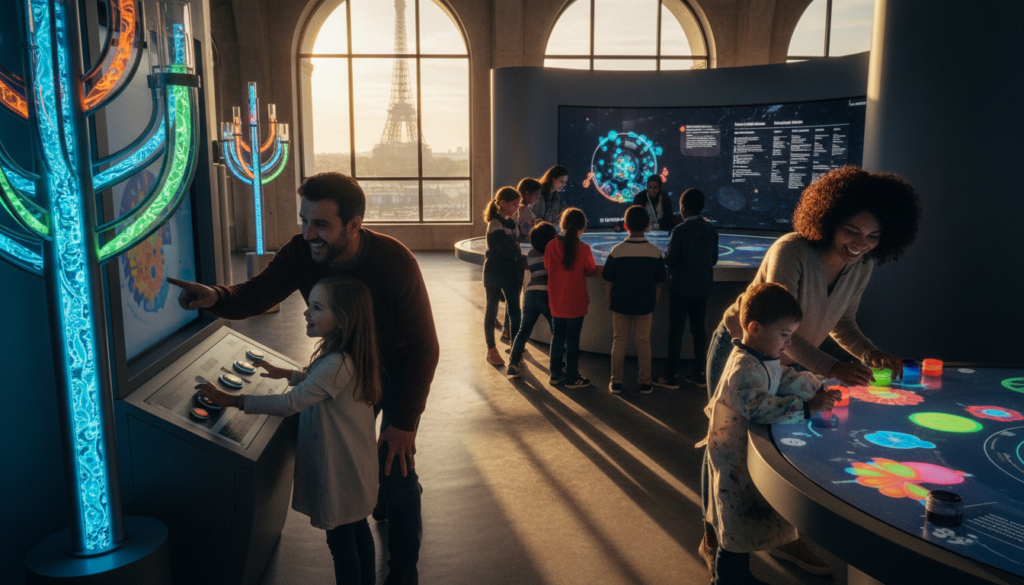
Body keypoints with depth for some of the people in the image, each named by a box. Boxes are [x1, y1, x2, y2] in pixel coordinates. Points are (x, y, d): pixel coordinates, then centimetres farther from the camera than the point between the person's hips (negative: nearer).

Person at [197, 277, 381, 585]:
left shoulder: (336, 364, -30)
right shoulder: (347, 355, 0)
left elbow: (291, 403, -28)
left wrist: (233, 400, -22)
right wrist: (286, 373, 20)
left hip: (339, 468, -10)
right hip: (353, 462, 10)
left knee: (340, 541, 7)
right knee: (358, 530, 23)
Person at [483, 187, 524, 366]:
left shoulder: (511, 223, 9)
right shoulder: (495, 223, -14)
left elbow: (515, 247, 10)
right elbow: (505, 250, -21)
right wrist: (521, 255, -7)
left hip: (511, 273, 7)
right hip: (494, 274, -6)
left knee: (514, 311, 6)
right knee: (491, 311, 6)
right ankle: (491, 351, 15)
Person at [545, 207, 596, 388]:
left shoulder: (551, 246, -7)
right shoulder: (583, 249, -16)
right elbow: (591, 270, -1)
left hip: (556, 302, 4)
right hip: (575, 303, -4)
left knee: (557, 337, 15)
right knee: (572, 340, 5)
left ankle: (556, 375, 24)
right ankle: (572, 378, 14)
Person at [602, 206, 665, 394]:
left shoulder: (617, 251, -11)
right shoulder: (655, 252, -8)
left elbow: (608, 282, -5)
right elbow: (658, 284, -1)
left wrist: (610, 302, 8)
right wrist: (653, 304, 11)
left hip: (620, 305, -1)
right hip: (645, 306, 1)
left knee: (619, 342, 10)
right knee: (644, 343, 11)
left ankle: (616, 382, 16)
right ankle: (645, 383, 18)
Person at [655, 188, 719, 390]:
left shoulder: (680, 230, -16)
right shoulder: (710, 229, 1)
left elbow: (670, 259, -14)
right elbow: (714, 259, 6)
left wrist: (666, 254, 7)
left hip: (681, 287, -5)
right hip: (703, 287, 5)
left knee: (676, 330, 2)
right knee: (699, 328, 12)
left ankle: (671, 375, 6)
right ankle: (699, 374, 17)